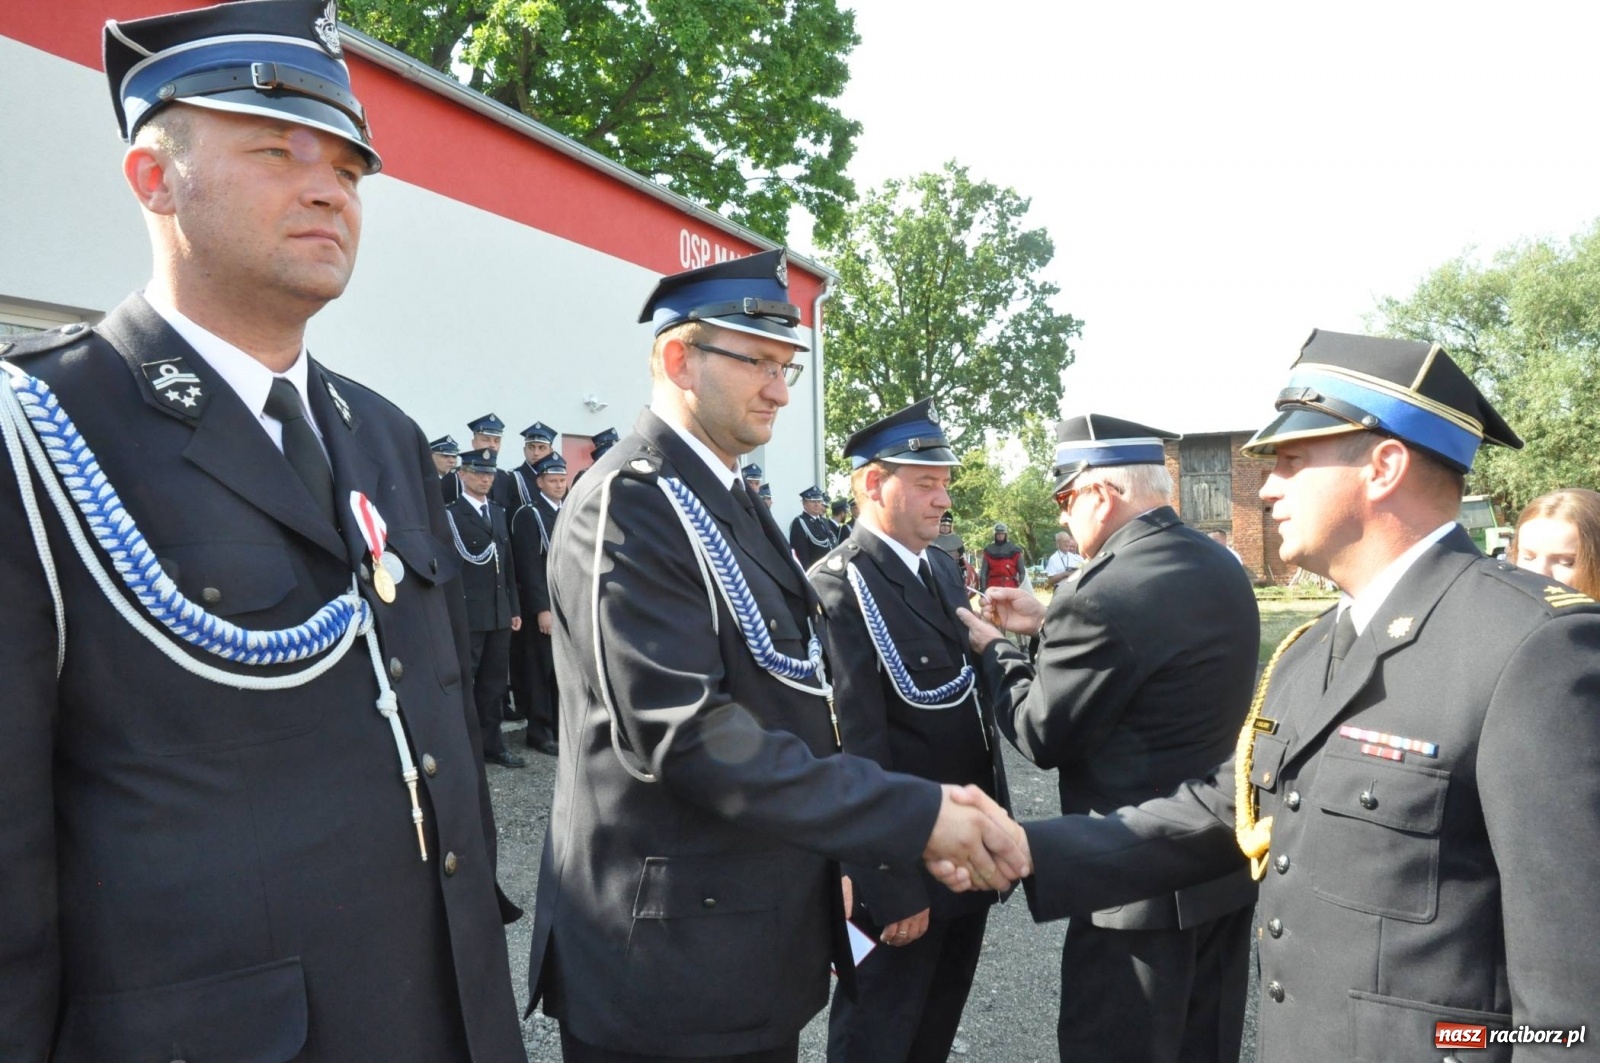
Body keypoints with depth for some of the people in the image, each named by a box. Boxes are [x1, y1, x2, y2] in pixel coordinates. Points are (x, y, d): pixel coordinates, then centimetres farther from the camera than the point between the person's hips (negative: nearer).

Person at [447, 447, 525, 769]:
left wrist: (515, 608, 13)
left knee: (494, 681, 11)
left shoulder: (500, 512, 16)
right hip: (467, 612, -6)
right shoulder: (451, 513, -5)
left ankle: (491, 744, 20)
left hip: (500, 611, 7)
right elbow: (474, 553, -19)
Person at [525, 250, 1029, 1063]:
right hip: (671, 961, -8)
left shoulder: (733, 505, 11)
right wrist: (914, 816, -27)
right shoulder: (628, 502, -18)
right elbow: (682, 730, -27)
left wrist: (870, 858, 9)